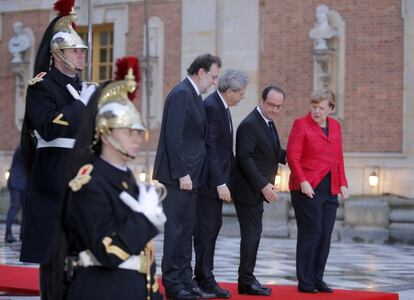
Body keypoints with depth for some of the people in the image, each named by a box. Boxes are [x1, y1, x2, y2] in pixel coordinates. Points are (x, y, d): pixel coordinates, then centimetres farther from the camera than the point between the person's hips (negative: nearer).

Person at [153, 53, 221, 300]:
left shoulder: (194, 95, 16)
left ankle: (185, 279, 19)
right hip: (178, 176, -9)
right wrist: (182, 174, -20)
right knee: (177, 229, -5)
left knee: (187, 228, 13)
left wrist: (191, 173, 11)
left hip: (189, 175, 9)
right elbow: (173, 136, -19)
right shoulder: (181, 94, -13)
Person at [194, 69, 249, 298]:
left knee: (213, 226, 12)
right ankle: (204, 280, 2)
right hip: (209, 180, -10)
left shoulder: (222, 107, 13)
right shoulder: (211, 107, -17)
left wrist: (229, 177, 14)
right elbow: (210, 148, -21)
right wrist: (220, 183, -23)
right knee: (206, 228, -4)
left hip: (218, 179, 10)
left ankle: (204, 277, 18)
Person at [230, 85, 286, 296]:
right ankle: (246, 281, 0)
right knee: (252, 234, -7)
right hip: (248, 190, -10)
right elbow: (244, 158, -22)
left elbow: (274, 153, 19)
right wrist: (263, 185, -24)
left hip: (258, 190, 10)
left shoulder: (268, 123, 14)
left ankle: (247, 279, 18)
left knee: (253, 234, 12)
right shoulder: (249, 125, -17)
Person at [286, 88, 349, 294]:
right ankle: (305, 282, 1)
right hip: (308, 189, -6)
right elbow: (292, 157, -9)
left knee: (325, 235, 5)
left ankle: (317, 279, 13)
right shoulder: (301, 124, -3)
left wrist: (342, 184, 9)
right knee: (311, 233, -6)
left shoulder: (335, 126, 15)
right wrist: (302, 182, -18)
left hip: (330, 191, 6)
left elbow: (338, 158, 18)